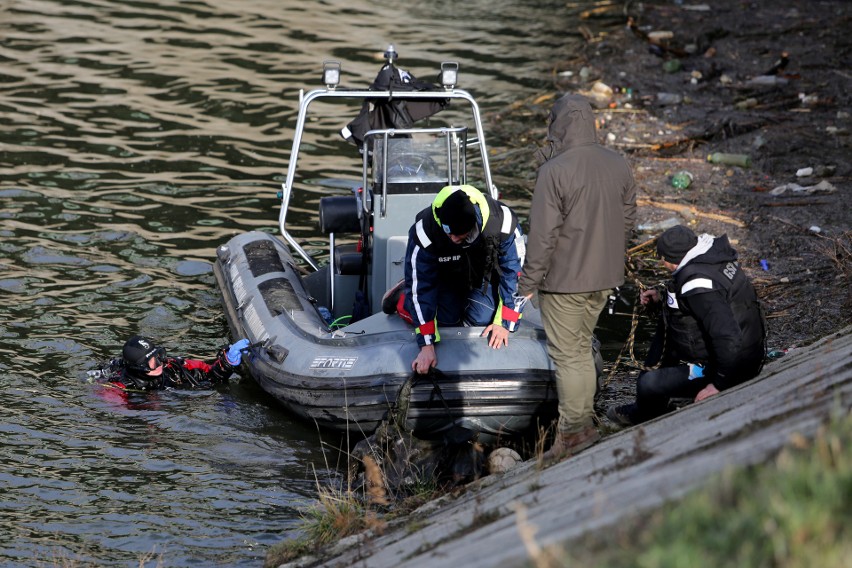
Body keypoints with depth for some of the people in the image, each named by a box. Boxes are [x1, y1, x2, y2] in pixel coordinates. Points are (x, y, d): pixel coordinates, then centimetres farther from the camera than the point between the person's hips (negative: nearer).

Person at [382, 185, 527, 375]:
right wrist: (427, 345, -32)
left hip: (483, 272, 1)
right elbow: (421, 288, -30)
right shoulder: (424, 233, -40)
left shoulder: (502, 223, -38)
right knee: (446, 318, -12)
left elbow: (514, 272, -21)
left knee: (480, 319, -14)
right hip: (444, 274, -1)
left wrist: (504, 322, -18)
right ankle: (402, 296, 17)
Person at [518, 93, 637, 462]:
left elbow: (543, 234, -19)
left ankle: (573, 430, 5)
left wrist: (529, 282, -9)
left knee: (567, 355, 2)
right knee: (582, 349, 19)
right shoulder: (618, 165, 2)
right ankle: (585, 422, 24)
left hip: (564, 280, -7)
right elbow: (627, 221, 11)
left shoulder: (555, 171, -20)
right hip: (604, 278, 7)